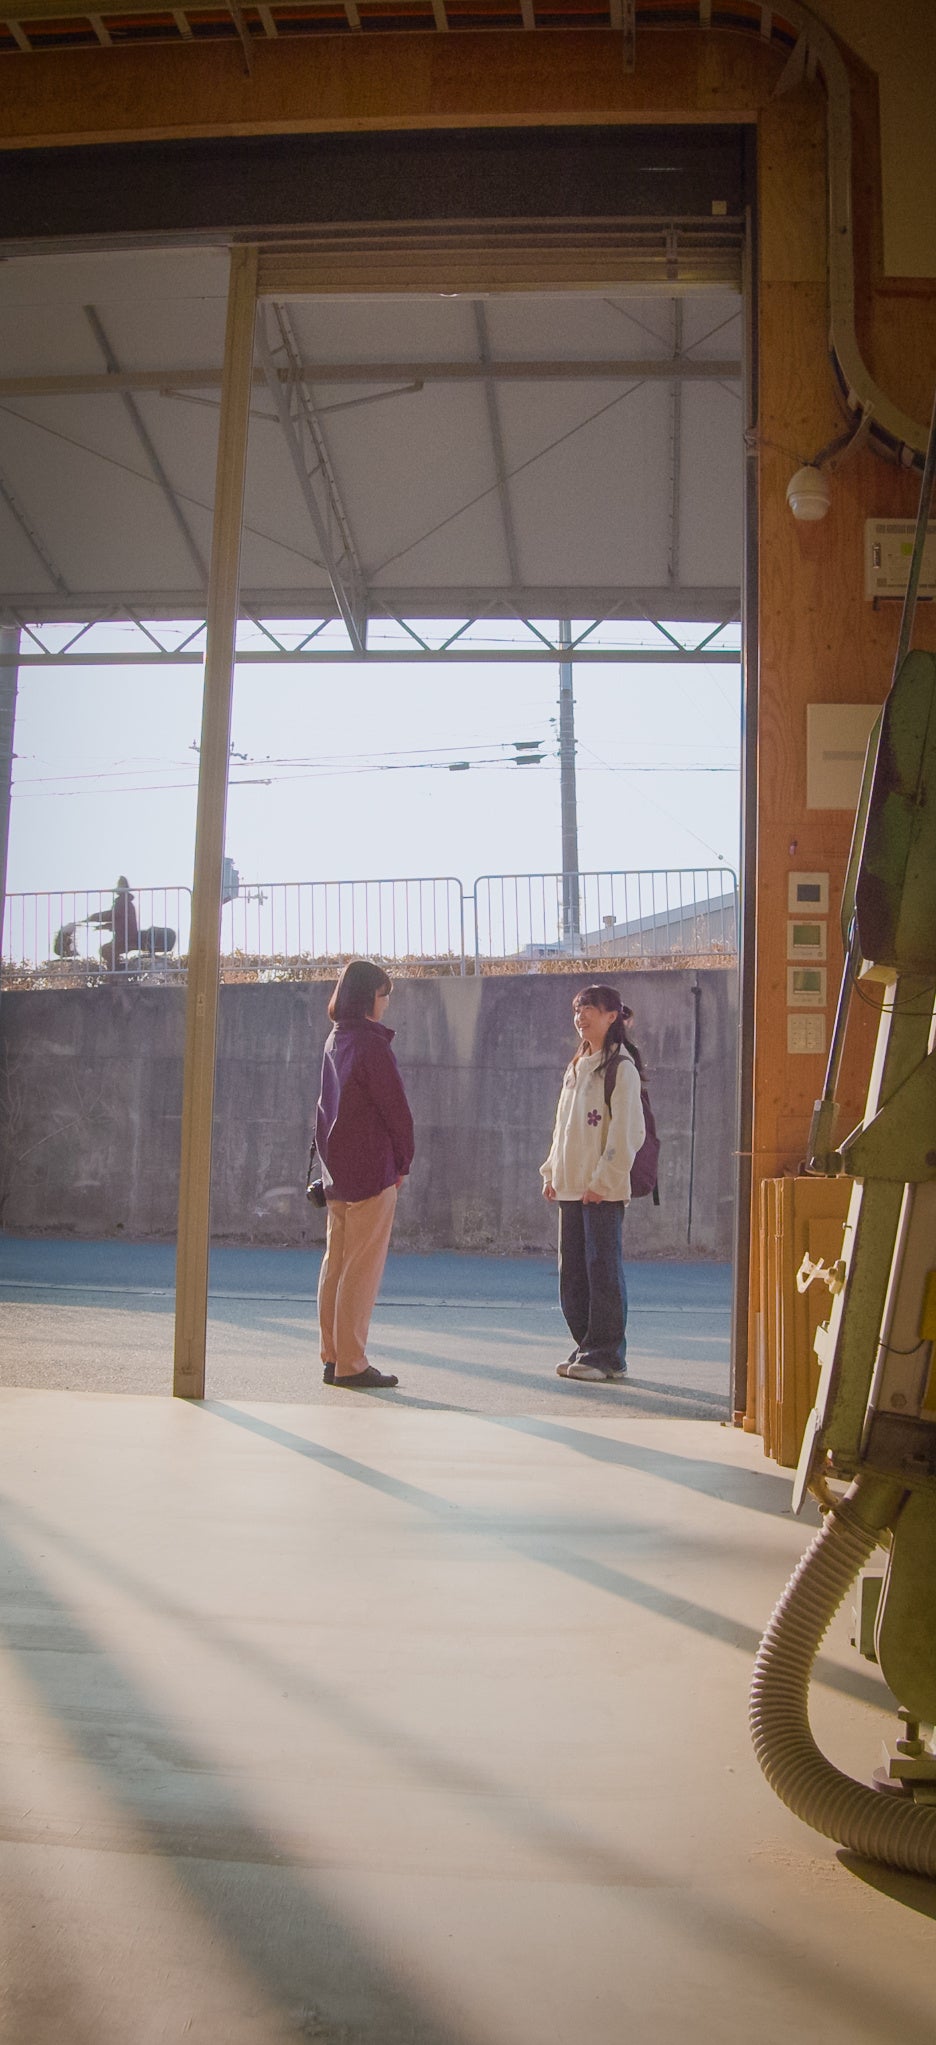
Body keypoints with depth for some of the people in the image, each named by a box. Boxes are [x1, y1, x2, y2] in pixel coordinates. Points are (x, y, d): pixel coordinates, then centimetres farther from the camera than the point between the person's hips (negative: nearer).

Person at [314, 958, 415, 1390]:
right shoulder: (371, 1043, -14)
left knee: (335, 1264, 12)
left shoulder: (334, 1041, 13)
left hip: (337, 1171, 9)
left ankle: (333, 1357, 17)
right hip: (371, 1172, -9)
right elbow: (396, 1109, -14)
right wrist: (403, 1162, 0)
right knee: (362, 1269, -4)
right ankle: (351, 1365, -1)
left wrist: (328, 1163, 16)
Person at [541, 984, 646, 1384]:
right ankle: (587, 1348, 20)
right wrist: (552, 1172, 14)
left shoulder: (621, 1067, -7)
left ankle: (607, 1357, 3)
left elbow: (626, 1131, -13)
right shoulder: (576, 1067, 18)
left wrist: (603, 1180, -16)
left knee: (602, 1269, -4)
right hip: (571, 1187, 8)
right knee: (572, 1273, 10)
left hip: (603, 1190, -8)